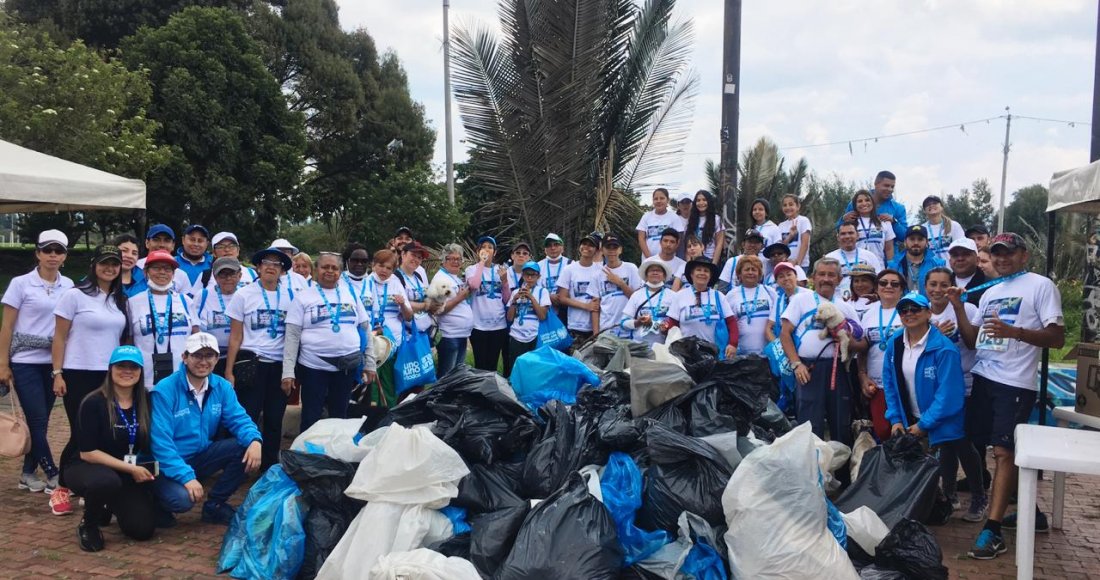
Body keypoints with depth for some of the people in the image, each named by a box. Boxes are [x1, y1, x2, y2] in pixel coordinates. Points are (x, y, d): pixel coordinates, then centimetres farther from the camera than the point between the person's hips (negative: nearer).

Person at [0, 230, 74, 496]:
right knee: (37, 421, -4)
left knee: (41, 421, 9)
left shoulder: (68, 286, 4)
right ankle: (52, 476, 5)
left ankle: (28, 473, 22)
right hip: (26, 362, -4)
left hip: (54, 362, 4)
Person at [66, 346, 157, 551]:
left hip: (132, 474, 4)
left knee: (142, 529, -11)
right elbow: (88, 453, -18)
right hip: (89, 469, -4)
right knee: (107, 481, -40)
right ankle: (88, 524, -7)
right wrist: (130, 468, -21)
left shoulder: (146, 401, -4)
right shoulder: (94, 403, -17)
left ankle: (110, 505, 22)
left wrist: (140, 470, -7)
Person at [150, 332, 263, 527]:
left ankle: (214, 506, 2)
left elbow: (238, 419, -5)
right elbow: (161, 442, -24)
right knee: (182, 498, -34)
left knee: (246, 447, -15)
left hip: (200, 456, 6)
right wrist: (187, 476, -33)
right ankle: (159, 505, 6)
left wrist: (255, 441, -29)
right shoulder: (165, 391, -19)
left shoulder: (222, 387, -2)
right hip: (168, 465, -6)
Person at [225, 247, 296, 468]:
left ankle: (270, 467, 22)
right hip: (250, 364, -2)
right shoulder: (244, 295, 1)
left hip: (280, 366, 2)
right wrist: (229, 371, -4)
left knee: (274, 420, 9)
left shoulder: (291, 296, 5)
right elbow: (236, 336, 1)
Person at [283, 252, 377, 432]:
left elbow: (366, 329, 10)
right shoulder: (304, 297, 0)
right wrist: (288, 371, -10)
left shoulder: (351, 293, 7)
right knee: (310, 419, 3)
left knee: (339, 416, 13)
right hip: (313, 366, -2)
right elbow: (292, 336, -3)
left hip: (348, 365, 3)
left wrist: (370, 363, 6)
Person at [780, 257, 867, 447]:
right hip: (809, 369, -3)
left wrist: (849, 343, -9)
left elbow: (863, 344, 14)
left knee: (842, 426, 8)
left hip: (837, 369, 3)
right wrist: (796, 364, -9)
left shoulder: (846, 308, 17)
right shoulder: (801, 300, 9)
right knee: (810, 427, -4)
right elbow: (785, 334, 2)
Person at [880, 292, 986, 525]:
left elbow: (948, 394, -24)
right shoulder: (894, 344, -4)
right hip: (911, 420, 6)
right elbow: (890, 384, 2)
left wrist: (924, 424, -21)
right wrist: (895, 418, -5)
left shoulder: (944, 349, -23)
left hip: (943, 420, -5)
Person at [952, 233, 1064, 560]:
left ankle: (993, 531, -11)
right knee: (1004, 449, 14)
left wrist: (1013, 331, -25)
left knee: (1004, 452, -11)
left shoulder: (1041, 286, -4)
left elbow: (1057, 338, -12)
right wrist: (958, 309, 4)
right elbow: (973, 340, 16)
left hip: (1016, 384, -8)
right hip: (983, 378, 8)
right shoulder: (990, 293, 17)